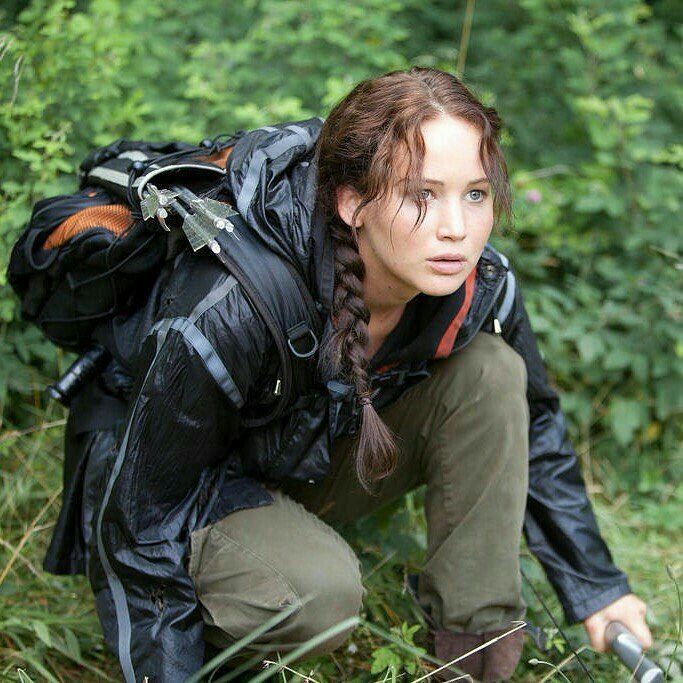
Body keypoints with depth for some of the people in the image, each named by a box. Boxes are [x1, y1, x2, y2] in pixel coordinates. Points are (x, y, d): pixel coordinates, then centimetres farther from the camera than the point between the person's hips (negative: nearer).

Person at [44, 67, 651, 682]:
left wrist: (595, 587, 5)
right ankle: (212, 627, -1)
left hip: (323, 463, 5)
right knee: (320, 591, -36)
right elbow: (145, 505, -26)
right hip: (199, 495, -5)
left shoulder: (482, 286, -20)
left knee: (490, 372, -18)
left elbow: (533, 426, 0)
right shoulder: (229, 316, -37)